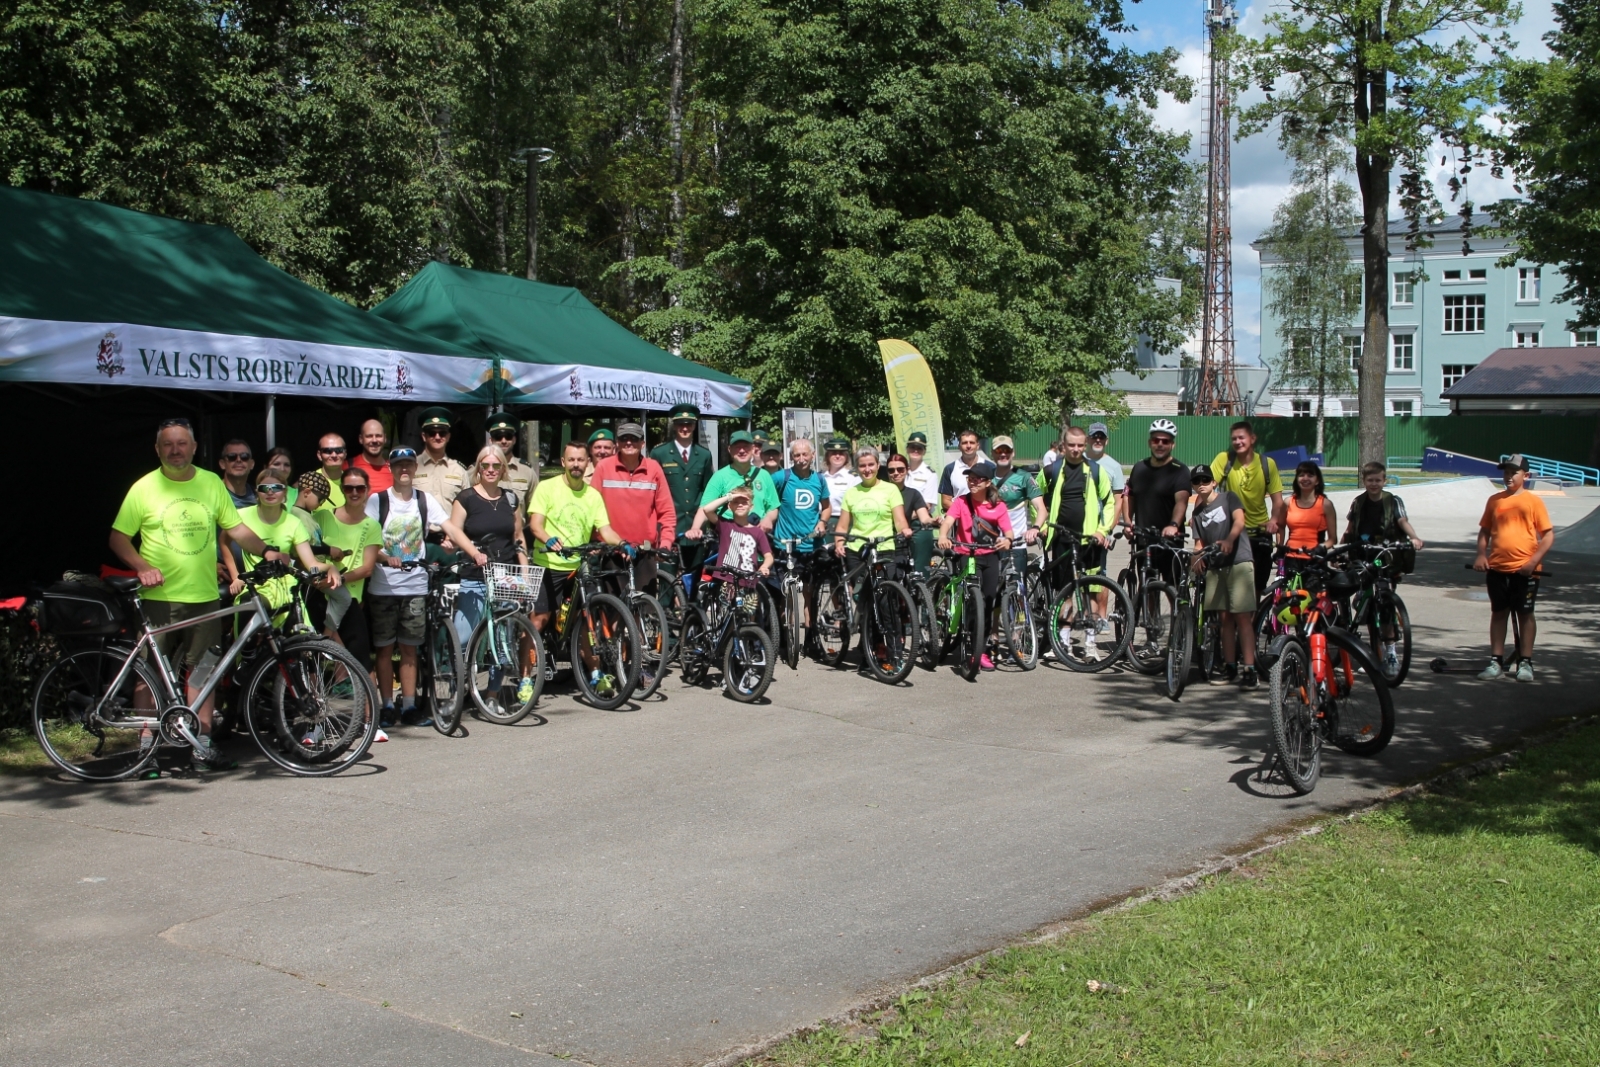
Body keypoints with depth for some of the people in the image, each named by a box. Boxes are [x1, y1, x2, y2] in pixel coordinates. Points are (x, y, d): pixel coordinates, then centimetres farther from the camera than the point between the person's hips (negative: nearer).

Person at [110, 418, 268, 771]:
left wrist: (266, 551, -5)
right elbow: (118, 538, 2)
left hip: (204, 596, 2)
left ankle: (202, 742, 13)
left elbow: (236, 528, 10)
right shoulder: (145, 488, -1)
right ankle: (147, 742, 13)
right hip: (158, 597, -2)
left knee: (202, 670, 6)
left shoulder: (212, 483, 7)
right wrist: (142, 567, -13)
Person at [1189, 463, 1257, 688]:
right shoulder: (1198, 512, 15)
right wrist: (1198, 556, -10)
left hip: (1239, 562, -6)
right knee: (1225, 617, 10)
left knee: (1243, 617, -10)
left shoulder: (1227, 497, 1)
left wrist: (1229, 540, -34)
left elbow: (1239, 520, -15)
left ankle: (1249, 669, -13)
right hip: (1216, 567, 6)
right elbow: (1200, 541, 13)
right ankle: (1229, 665, 18)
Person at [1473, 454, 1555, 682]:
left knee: (1525, 614, 6)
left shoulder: (1533, 501, -3)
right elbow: (1484, 530, 14)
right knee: (1498, 613, 9)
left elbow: (1548, 535, -4)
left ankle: (1525, 662, 14)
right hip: (1497, 568, 3)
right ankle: (1496, 661, 15)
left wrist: (1534, 560, -15)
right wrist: (1481, 555, -1)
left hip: (1524, 569, -3)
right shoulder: (1495, 500, 8)